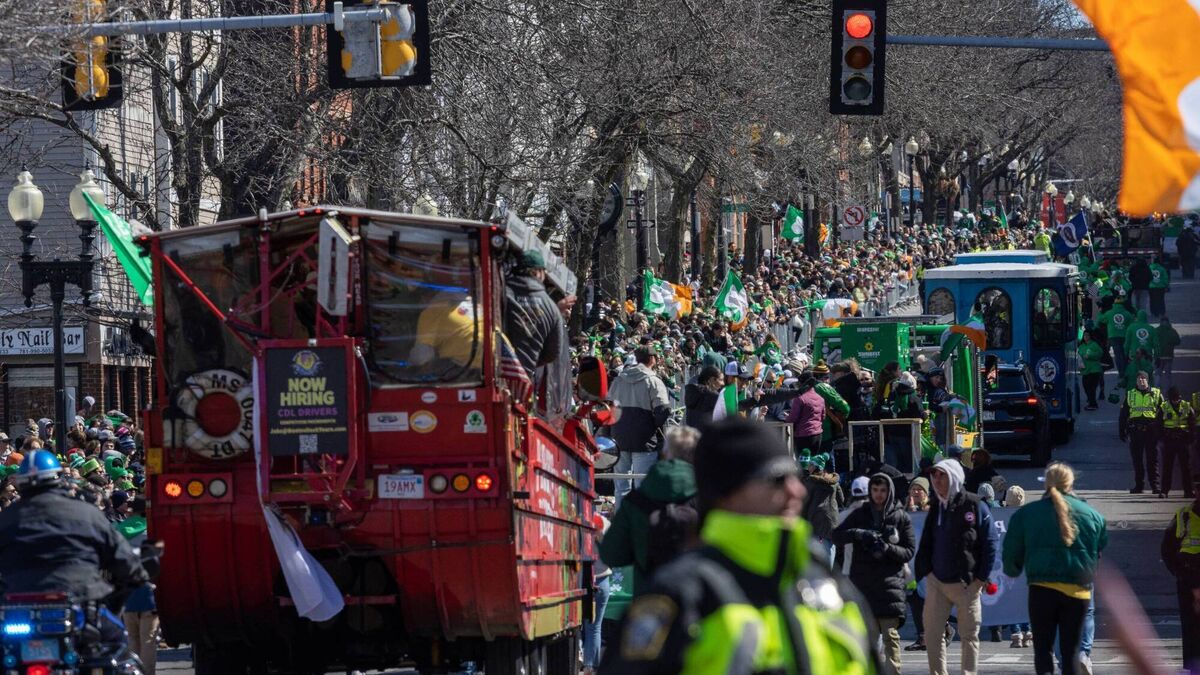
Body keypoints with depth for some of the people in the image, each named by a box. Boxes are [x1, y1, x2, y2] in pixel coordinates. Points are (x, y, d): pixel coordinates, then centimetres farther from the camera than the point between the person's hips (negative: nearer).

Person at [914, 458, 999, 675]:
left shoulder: (975, 507, -6)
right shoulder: (936, 508, 10)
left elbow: (990, 544, -7)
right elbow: (926, 544, 15)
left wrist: (981, 577, -11)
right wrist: (923, 572, 4)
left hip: (967, 583, -5)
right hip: (937, 582, 5)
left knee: (969, 634, 3)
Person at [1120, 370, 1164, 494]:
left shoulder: (1156, 394, 7)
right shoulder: (1130, 395, 12)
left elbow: (1162, 413, 6)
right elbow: (1123, 414, 14)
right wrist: (1122, 431, 8)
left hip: (1151, 431, -2)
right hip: (1135, 431, 2)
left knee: (1152, 459, -2)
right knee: (1137, 459, 3)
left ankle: (1155, 485, 1)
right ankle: (1139, 485, 9)